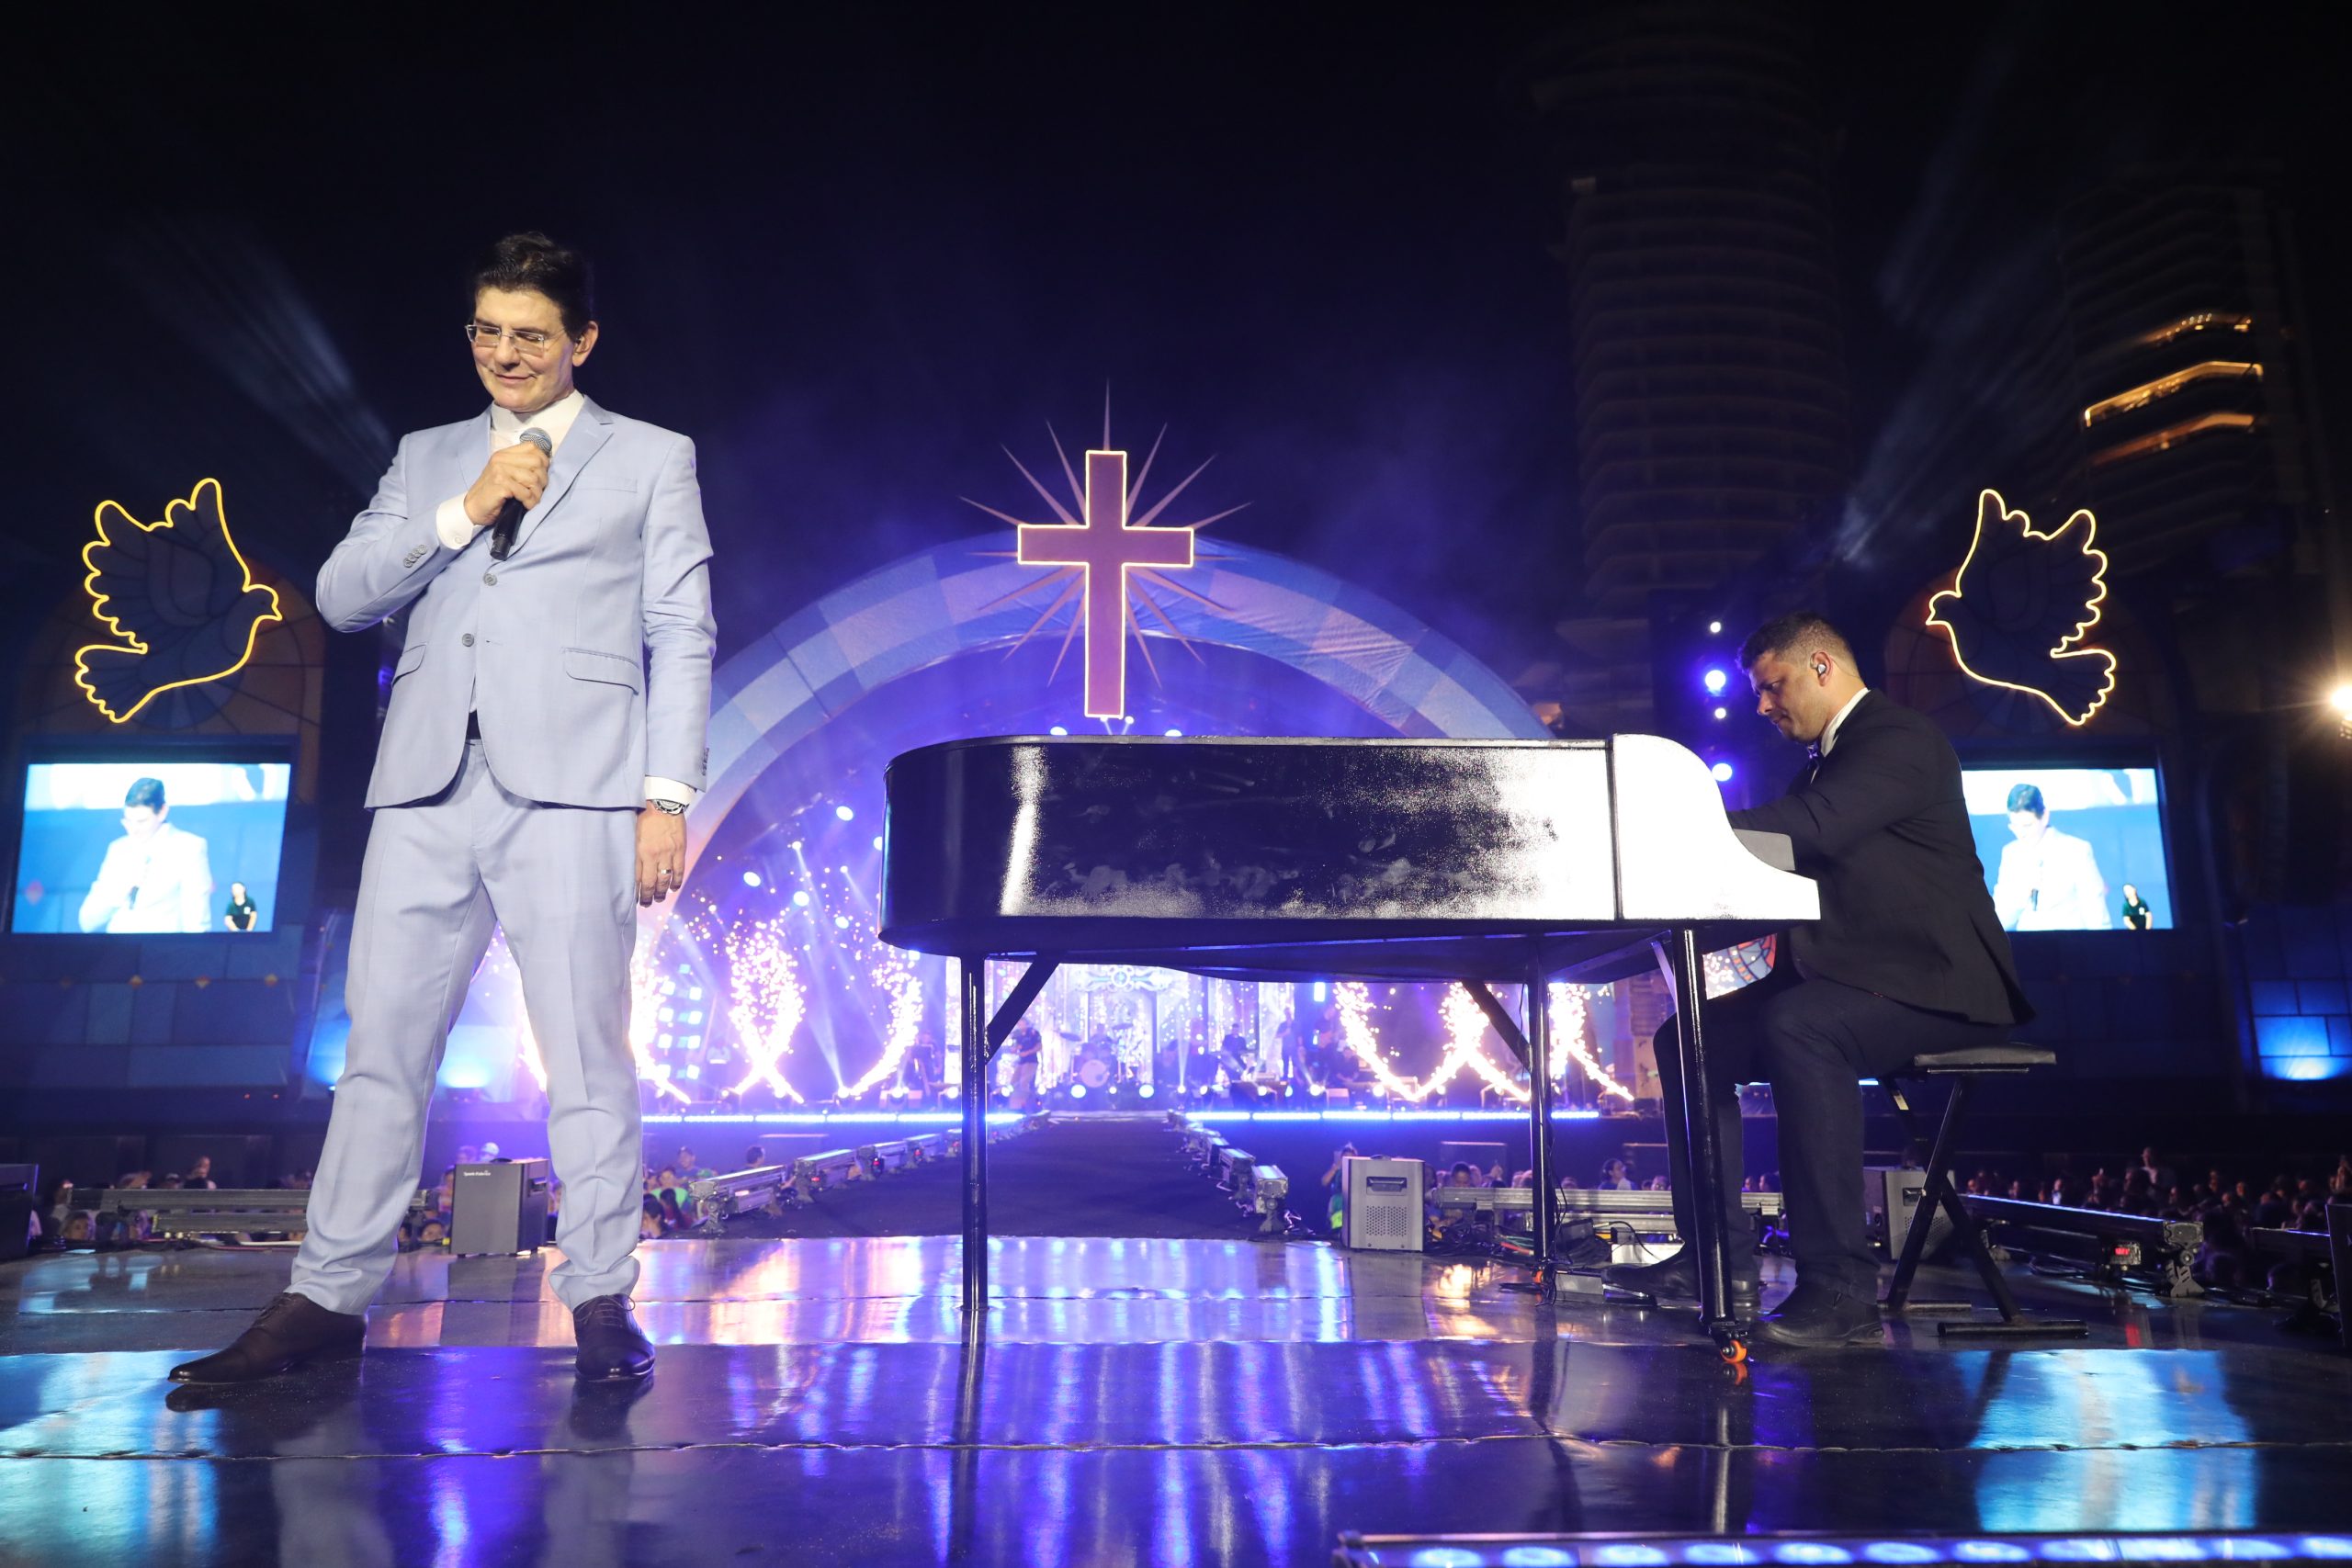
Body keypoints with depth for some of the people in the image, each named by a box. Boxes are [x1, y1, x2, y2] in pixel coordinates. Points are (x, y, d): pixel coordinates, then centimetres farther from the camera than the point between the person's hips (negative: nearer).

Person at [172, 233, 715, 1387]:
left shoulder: (651, 460, 11)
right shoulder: (426, 460, 21)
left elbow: (681, 638, 4)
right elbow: (341, 597, 12)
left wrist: (668, 796, -5)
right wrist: (462, 515, -2)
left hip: (569, 786, -4)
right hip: (428, 787, 4)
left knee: (586, 1054, -3)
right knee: (381, 1045, 6)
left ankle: (600, 1300, 7)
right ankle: (328, 1297, 16)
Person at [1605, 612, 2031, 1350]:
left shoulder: (1900, 739, -10)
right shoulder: (1827, 760, 21)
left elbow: (1811, 828, -27)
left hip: (1932, 984, -10)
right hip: (1848, 979, 10)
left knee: (1796, 1027, -36)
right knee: (1686, 1038, 0)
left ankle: (1840, 1287, -33)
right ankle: (1715, 1258, 0)